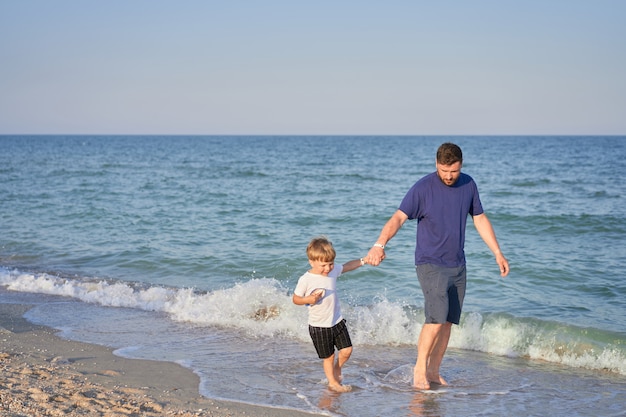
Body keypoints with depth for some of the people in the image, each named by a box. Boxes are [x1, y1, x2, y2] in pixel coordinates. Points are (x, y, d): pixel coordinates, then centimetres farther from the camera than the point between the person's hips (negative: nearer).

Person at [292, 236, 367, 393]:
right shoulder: (305, 280, -17)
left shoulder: (333, 271, -2)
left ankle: (337, 369, 33)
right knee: (328, 356, 7)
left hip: (337, 321, 5)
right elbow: (295, 299, -7)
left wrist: (363, 260, 7)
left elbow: (347, 266, 16)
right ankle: (332, 382, 28)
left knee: (346, 350, 4)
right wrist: (308, 300, -26)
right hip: (319, 326, -4)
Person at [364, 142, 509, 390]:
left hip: (458, 266, 5)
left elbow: (480, 220, 14)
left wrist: (498, 253, 13)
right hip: (430, 265, -5)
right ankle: (419, 368, -1)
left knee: (448, 322, 7)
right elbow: (398, 218, -20)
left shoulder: (468, 185, 4)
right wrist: (380, 244, -37)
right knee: (436, 318, -17)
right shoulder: (423, 188, -12)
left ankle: (433, 371, 19)